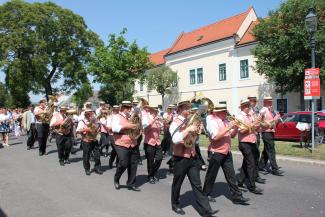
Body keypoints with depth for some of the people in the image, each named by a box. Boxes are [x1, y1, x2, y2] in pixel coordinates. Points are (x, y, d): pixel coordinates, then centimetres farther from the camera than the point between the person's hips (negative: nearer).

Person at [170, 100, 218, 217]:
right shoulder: (175, 123, -11)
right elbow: (175, 139, -29)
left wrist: (196, 130, 1)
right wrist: (188, 129, -29)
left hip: (192, 157, 6)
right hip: (181, 158, -6)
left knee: (197, 185, 7)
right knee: (177, 184, 13)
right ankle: (175, 205, 32)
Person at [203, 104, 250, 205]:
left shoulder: (225, 121, 10)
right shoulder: (212, 121, -13)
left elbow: (232, 135, 14)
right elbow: (215, 137, -25)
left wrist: (235, 127, -5)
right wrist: (228, 127, -23)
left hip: (227, 152, 7)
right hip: (216, 153, -7)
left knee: (231, 175, 9)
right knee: (211, 175, 8)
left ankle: (237, 197, 15)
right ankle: (206, 195, 24)